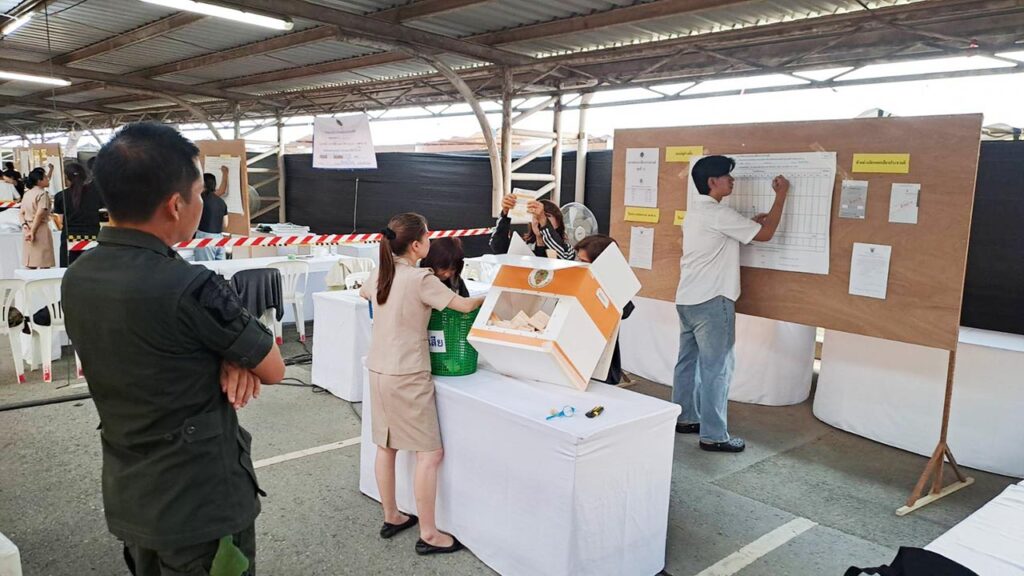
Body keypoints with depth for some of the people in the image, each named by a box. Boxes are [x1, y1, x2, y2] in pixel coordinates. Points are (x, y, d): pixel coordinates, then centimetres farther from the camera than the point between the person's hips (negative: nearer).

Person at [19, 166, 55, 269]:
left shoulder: (27, 193, 13)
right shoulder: (42, 194, -11)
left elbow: (22, 213, 11)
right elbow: (39, 215, -18)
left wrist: (24, 226, 0)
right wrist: (33, 232, -14)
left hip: (28, 229, 8)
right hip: (40, 229, -8)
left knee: (30, 266, 10)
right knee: (44, 265, -4)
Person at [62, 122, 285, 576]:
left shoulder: (76, 279, -3)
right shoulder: (189, 287, -28)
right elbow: (274, 369, -16)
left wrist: (230, 358, -10)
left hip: (126, 499, 7)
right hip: (201, 505, -7)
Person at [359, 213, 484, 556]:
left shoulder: (380, 273, 6)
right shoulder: (421, 279, -17)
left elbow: (363, 293, 29)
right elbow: (465, 306, -13)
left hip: (379, 370, 8)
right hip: (407, 375, -8)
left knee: (386, 446, 17)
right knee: (430, 453, 0)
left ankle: (391, 517, 30)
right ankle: (428, 535, 5)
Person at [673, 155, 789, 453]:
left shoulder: (696, 211, 15)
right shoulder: (718, 213, -15)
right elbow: (765, 234, -11)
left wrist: (749, 224, 15)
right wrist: (781, 195, -2)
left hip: (687, 300, 10)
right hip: (711, 302, -10)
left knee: (688, 361, 14)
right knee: (716, 368, -4)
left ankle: (685, 418, 24)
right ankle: (713, 436, 2)